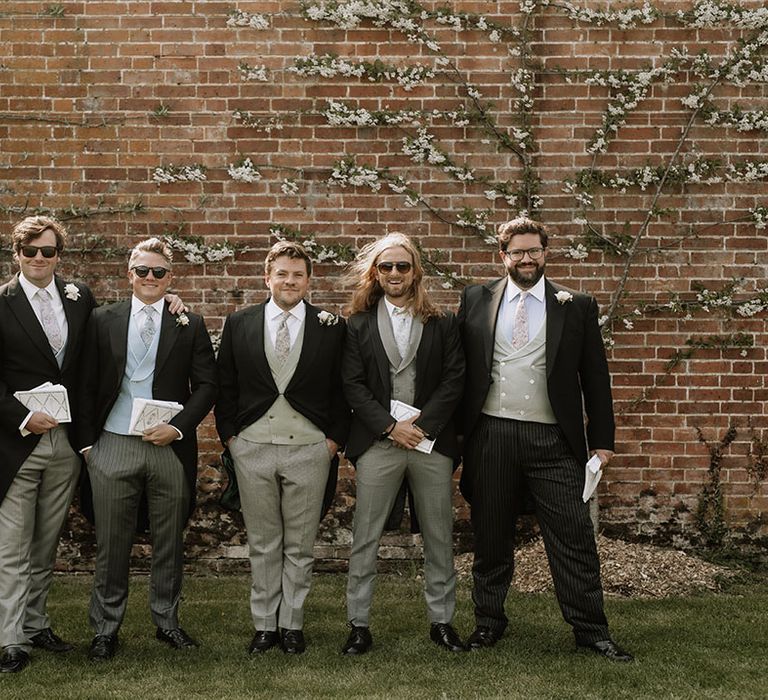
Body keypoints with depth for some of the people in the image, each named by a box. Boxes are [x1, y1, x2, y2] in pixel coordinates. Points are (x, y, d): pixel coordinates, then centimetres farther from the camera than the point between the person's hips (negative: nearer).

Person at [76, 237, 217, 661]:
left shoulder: (190, 324, 5)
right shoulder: (102, 320, 6)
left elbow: (207, 384, 3)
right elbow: (86, 385, 6)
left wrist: (179, 427, -10)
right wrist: (86, 442, 0)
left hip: (170, 446, 0)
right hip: (113, 447, 0)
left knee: (169, 542, 10)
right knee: (111, 543, 6)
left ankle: (167, 621, 26)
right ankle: (105, 629, 18)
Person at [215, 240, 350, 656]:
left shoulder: (331, 327, 1)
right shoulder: (239, 324, 4)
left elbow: (343, 389, 3)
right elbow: (224, 386, 7)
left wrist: (336, 438, -3)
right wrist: (229, 435, 1)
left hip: (310, 450, -1)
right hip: (252, 448, 1)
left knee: (300, 545, 7)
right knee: (262, 544, 9)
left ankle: (292, 624, 19)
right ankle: (264, 624, 19)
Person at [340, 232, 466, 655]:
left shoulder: (441, 323, 7)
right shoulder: (359, 325, 5)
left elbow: (454, 379, 0)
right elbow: (353, 385, -1)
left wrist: (422, 424, -10)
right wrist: (390, 427, -11)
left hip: (432, 441, 1)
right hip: (377, 444, -1)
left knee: (439, 538, 8)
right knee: (364, 539, 1)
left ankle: (441, 621, 19)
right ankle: (359, 624, 9)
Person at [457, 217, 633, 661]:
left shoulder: (576, 306, 5)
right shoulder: (476, 300, 8)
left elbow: (595, 377, 6)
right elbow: (460, 366, 9)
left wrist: (602, 438, 3)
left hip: (553, 440, -1)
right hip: (491, 436, 1)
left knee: (574, 537, 0)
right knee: (491, 537, 10)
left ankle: (591, 628, 10)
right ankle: (489, 621, 24)